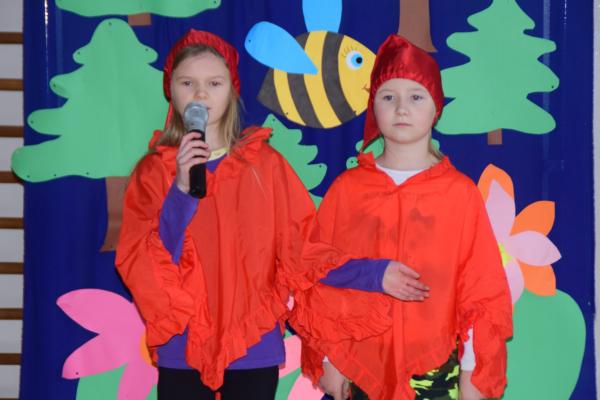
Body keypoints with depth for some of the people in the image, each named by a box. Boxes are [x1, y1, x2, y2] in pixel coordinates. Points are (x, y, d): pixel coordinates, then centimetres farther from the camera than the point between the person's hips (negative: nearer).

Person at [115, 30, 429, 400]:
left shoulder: (265, 164, 2)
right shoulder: (153, 171, 1)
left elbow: (301, 251, 2)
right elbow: (139, 268, -9)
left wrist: (373, 274, -9)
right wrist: (181, 190, -19)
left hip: (254, 350, 0)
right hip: (181, 352, 0)